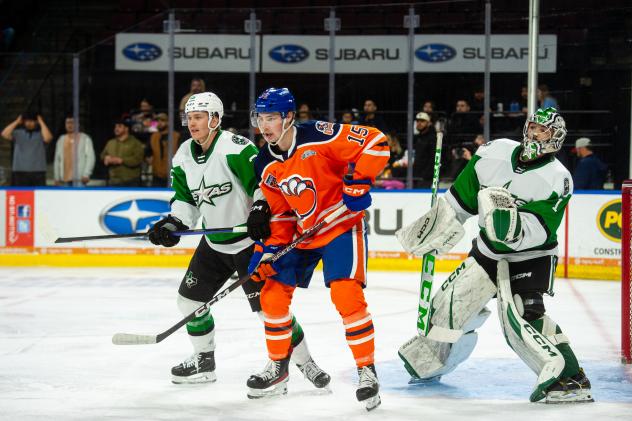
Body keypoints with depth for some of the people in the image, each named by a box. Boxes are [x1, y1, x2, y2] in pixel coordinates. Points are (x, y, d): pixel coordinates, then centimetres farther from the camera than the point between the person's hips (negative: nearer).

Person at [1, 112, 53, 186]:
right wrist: (17, 122, -2)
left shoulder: (40, 134, 4)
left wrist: (41, 123, -8)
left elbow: (47, 138, -19)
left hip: (37, 172, -1)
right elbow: (5, 134, -8)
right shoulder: (18, 133, 8)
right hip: (20, 172, 1)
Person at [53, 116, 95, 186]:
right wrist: (57, 178, 12)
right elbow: (57, 159, 18)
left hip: (79, 178, -4)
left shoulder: (85, 139, 2)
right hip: (65, 180, 4)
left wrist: (86, 174, -13)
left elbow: (90, 157, -3)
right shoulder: (61, 140, 16)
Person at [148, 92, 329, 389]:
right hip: (214, 242, 8)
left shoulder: (235, 148, -21)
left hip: (250, 239, -8)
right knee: (190, 299, 7)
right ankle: (204, 361, 25)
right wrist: (172, 224, -5)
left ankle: (304, 362, 4)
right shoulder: (184, 156, 4)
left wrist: (261, 213, -32)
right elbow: (186, 198, 11)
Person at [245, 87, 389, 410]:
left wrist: (358, 181, -24)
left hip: (341, 226, -7)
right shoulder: (265, 166, -1)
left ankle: (367, 370, -10)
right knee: (272, 294, 4)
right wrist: (267, 249, -3)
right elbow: (277, 212, 7)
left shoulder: (319, 137, -21)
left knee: (346, 295, -22)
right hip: (300, 233, 7)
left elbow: (375, 142, -20)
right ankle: (278, 368, 21)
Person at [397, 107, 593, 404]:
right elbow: (460, 198, 6)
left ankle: (570, 378, -27)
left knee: (519, 315, -26)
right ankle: (426, 361, 33)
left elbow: (539, 231, -28)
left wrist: (512, 222, -45)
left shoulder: (557, 179, -19)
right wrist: (433, 230, 9)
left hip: (529, 258, -6)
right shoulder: (496, 152, -6)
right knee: (451, 301, 6)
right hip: (488, 251, 6)